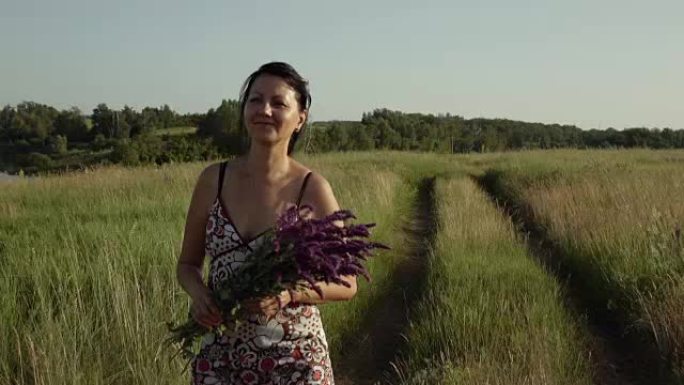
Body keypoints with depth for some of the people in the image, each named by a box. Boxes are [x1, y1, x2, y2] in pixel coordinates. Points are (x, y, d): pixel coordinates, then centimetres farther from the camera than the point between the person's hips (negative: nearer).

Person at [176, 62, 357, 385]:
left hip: (295, 359, -2)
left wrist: (290, 292, -19)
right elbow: (188, 264, 9)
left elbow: (346, 283, -2)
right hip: (220, 357, 2)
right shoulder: (213, 179, -1)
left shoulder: (312, 188, -8)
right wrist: (197, 292, -12)